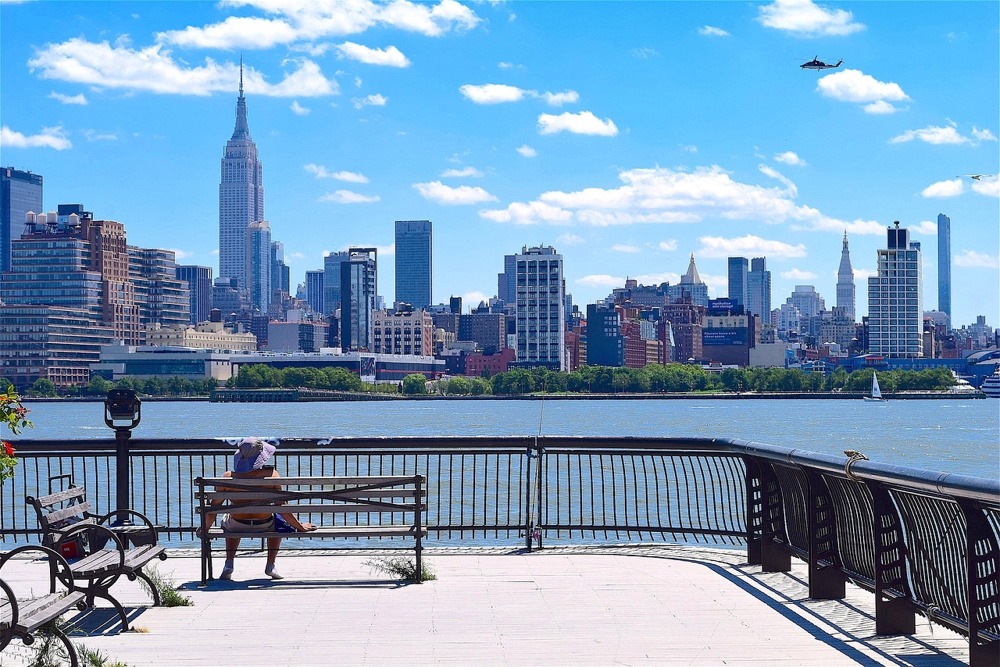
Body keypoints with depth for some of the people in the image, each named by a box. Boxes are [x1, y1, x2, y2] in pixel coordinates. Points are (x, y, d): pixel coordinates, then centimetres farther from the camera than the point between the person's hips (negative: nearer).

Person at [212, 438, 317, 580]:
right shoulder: (271, 475, -19)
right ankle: (270, 565, 32)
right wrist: (300, 527, -3)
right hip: (264, 526, -1)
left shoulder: (227, 477, -15)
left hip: (237, 527, 1)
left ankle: (229, 564, 31)